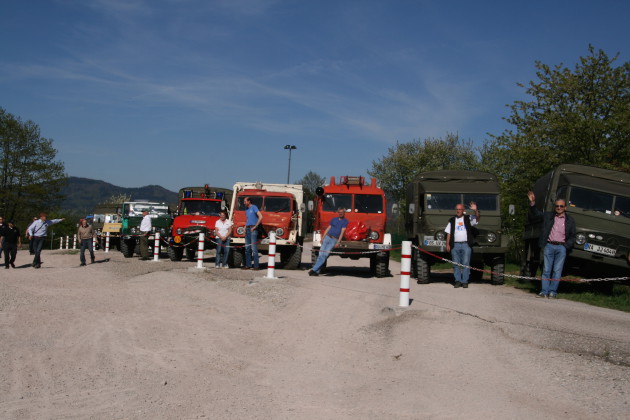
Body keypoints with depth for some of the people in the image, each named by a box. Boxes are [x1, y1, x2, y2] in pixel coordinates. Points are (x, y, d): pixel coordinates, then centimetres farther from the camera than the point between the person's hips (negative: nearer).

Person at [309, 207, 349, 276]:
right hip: (327, 237, 4)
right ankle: (317, 271, -2)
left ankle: (314, 269, -19)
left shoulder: (345, 221, 2)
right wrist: (322, 238, 8)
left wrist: (338, 242, -16)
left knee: (325, 255, -15)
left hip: (334, 240, -4)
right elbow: (328, 228, 17)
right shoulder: (334, 219, 16)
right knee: (321, 254, -4)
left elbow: (342, 232, -7)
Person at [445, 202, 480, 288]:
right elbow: (448, 233, 12)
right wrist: (447, 244, 4)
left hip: (466, 245, -2)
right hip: (455, 245, 2)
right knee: (456, 264, 1)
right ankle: (457, 281, 7)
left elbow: (477, 218, -6)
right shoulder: (452, 220, 14)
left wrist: (475, 210, -24)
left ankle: (465, 281, 0)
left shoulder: (468, 219, 10)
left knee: (466, 264, -4)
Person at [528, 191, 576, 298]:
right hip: (549, 246, 1)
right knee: (546, 270, 1)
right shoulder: (548, 215, 11)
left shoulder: (570, 220, 10)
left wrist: (566, 246, -5)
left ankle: (553, 291, 2)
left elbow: (572, 237, 11)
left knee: (557, 270, -2)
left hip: (561, 247, -1)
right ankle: (544, 291, 3)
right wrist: (532, 203, -5)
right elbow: (535, 213, 11)